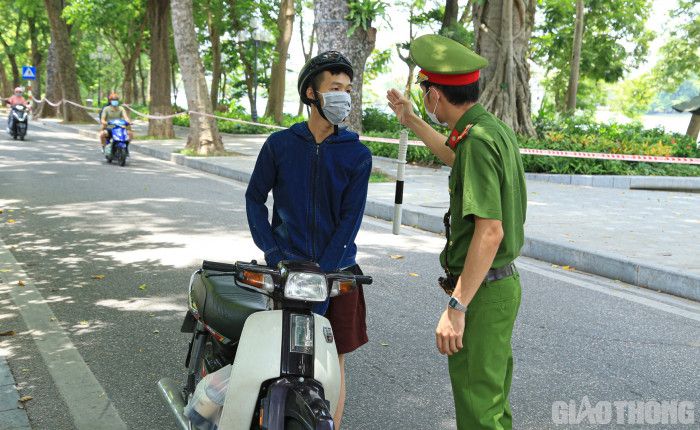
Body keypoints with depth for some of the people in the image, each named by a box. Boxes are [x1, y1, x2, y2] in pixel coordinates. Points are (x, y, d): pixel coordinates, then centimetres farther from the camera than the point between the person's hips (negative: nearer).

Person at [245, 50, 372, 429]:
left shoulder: (357, 154, 0)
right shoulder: (279, 144, 2)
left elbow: (350, 218, -4)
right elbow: (254, 198, 9)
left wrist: (323, 273, -12)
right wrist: (272, 252, -3)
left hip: (337, 270, 0)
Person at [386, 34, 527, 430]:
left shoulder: (479, 139, -22)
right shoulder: (495, 128, 7)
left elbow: (490, 231, -29)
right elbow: (457, 158, 31)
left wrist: (456, 306, -27)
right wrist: (411, 121, 36)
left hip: (482, 290, -10)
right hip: (500, 281, 10)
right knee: (492, 398, 24)